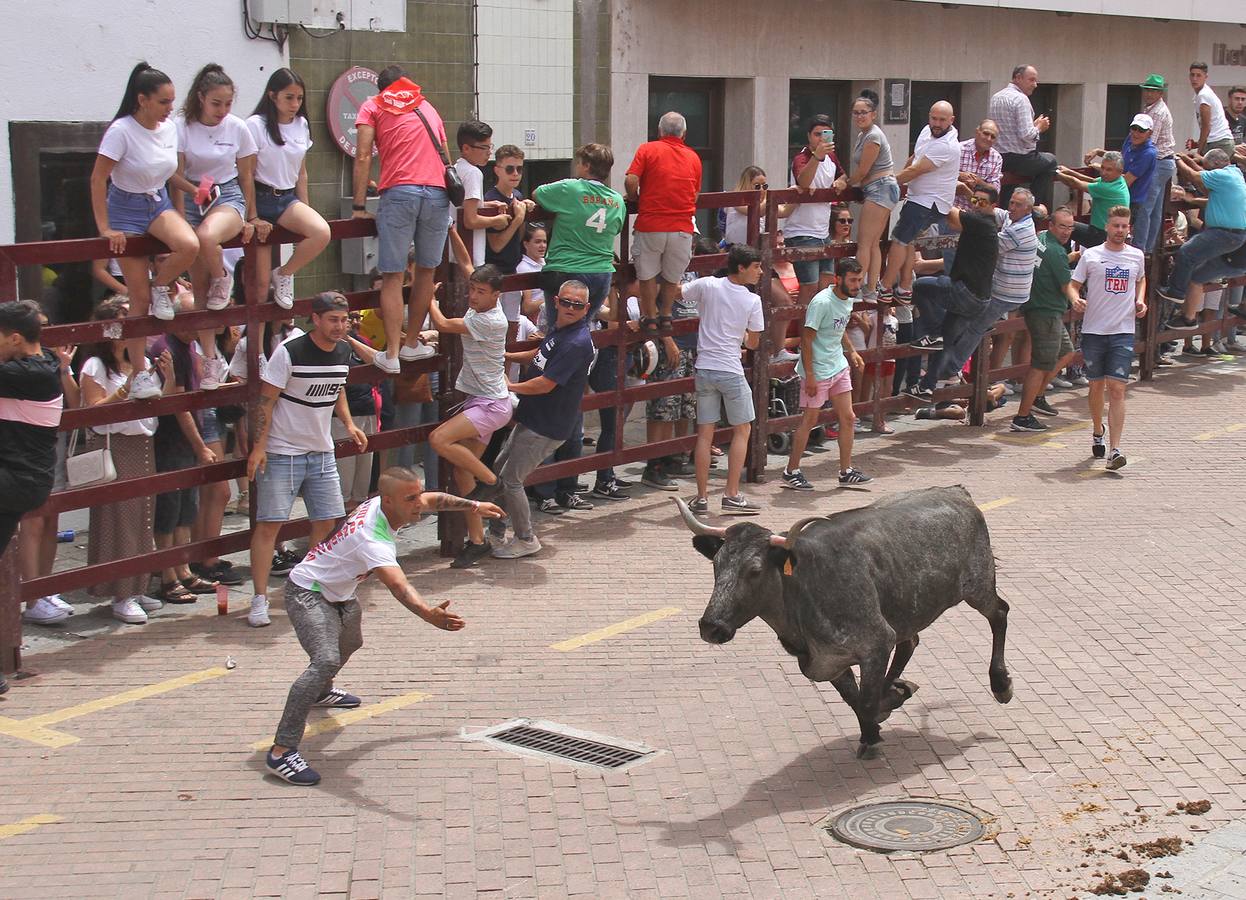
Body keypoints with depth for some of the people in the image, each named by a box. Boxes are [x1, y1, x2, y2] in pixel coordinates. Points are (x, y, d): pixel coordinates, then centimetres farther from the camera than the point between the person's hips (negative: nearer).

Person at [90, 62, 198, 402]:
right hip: (126, 209, -5)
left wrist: (181, 218, 10)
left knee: (190, 245, -30)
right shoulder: (121, 131, -18)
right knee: (139, 297, -5)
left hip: (160, 204, 5)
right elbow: (98, 179, -15)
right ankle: (139, 372, 6)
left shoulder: (170, 129, 0)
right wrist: (105, 228, -17)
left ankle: (160, 286, 1)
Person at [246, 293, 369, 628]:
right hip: (282, 451, -6)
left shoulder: (343, 351, 3)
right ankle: (260, 599, -2)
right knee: (269, 523, -7)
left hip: (322, 451, 6)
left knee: (327, 521, 7)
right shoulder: (289, 352, -16)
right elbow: (266, 400, -13)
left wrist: (349, 424, 7)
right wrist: (259, 447, -18)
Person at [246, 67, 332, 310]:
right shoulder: (256, 125, -9)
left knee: (322, 233, -26)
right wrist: (252, 216, -13)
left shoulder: (301, 125, 9)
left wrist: (305, 211, 11)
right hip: (261, 198, -5)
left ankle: (284, 274, -3)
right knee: (262, 281, -7)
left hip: (289, 198, 5)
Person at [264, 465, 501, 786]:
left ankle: (320, 691, 65)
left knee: (350, 642, 34)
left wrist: (473, 505, 13)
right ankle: (281, 752, -32)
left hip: (339, 592, 11)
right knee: (326, 660, -29)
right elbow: (399, 586, -55)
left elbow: (434, 501, 12)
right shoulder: (373, 538, -38)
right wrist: (429, 614, -69)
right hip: (308, 593, -10)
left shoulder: (382, 504, -10)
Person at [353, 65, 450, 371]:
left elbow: (363, 157, 4)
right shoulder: (427, 106, 27)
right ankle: (412, 344, 24)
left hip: (399, 193, -3)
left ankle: (391, 355, -7)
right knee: (426, 271, 15)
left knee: (392, 276, -1)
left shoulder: (373, 106, 15)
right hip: (437, 193, 3)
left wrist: (359, 206, 4)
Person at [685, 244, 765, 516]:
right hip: (731, 371, -3)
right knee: (742, 430, 10)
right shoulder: (752, 301, -6)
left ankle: (702, 498, 7)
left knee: (705, 433, 7)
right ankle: (732, 496, 5)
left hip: (704, 369, 3)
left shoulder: (707, 285, -2)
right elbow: (753, 343, 4)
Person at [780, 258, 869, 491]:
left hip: (839, 367, 8)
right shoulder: (822, 303, -21)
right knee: (809, 420, 0)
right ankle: (791, 472, 10)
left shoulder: (848, 299, 6)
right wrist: (809, 375, -21)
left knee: (847, 417, 8)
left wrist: (851, 351, 13)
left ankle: (846, 471, 17)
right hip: (817, 371, -8)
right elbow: (807, 338, -20)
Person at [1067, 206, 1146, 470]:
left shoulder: (1137, 256, 7)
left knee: (1117, 389, -10)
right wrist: (1075, 299, -19)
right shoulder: (1091, 256, 0)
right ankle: (1098, 433, 38)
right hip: (1093, 330, 0)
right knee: (1096, 386, 12)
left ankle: (1114, 450, -16)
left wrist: (1140, 300, 8)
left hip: (1123, 332, 0)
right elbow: (1073, 284, 3)